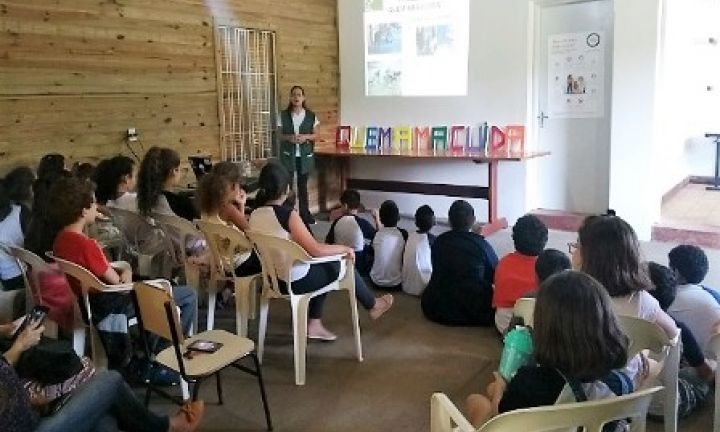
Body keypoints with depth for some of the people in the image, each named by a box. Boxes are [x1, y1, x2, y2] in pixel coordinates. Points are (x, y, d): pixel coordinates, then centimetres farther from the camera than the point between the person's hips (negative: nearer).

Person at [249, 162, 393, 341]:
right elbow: (316, 250, -26)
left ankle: (314, 324, 30)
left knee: (323, 264, 29)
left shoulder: (254, 215, -2)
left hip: (275, 278, 7)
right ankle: (372, 305, 37)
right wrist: (345, 248, -9)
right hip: (296, 281, -7)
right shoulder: (288, 214, -24)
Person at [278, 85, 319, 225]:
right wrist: (289, 137, -16)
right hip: (288, 154, -1)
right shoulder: (283, 115, -1)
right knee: (287, 183, -3)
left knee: (303, 184, 10)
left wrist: (305, 136, -14)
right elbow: (279, 135, 3)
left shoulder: (311, 116, -1)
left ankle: (305, 213, 20)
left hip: (305, 155, 1)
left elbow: (316, 135, 4)